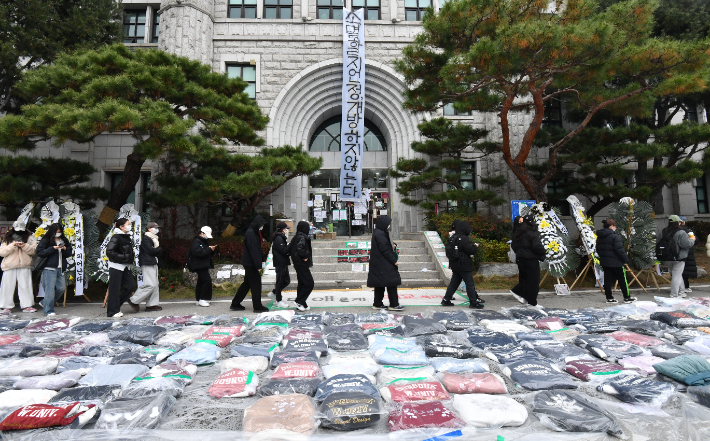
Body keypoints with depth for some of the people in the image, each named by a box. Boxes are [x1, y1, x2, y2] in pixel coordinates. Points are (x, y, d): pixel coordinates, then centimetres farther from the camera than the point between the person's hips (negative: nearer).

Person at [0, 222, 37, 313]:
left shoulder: (29, 238, 8)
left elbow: (33, 251, 1)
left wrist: (25, 246, -15)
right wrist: (12, 246, -12)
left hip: (24, 266, 0)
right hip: (9, 266, 1)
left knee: (25, 286, 0)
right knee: (8, 286, 3)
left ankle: (27, 305, 5)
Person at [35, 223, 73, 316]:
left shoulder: (64, 241, 15)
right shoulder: (46, 240, -1)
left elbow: (69, 254, 15)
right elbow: (39, 252, -9)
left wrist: (65, 250, -5)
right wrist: (53, 248, -16)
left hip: (60, 268, 6)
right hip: (49, 268, -6)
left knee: (61, 287, 8)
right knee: (50, 288, -7)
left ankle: (44, 302, 28)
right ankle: (48, 310, 0)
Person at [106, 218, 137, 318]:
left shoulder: (127, 237, 12)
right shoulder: (116, 237, -14)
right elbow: (109, 252, -21)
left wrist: (130, 259, 7)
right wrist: (124, 257, -21)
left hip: (125, 266, 9)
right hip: (116, 266, -9)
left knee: (131, 285, 8)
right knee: (115, 289, -1)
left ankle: (114, 304, 22)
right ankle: (112, 311, 10)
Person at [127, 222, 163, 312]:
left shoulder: (155, 239, 22)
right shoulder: (145, 238, -7)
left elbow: (159, 253, 18)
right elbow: (150, 250, -18)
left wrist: (156, 250, -4)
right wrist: (159, 249, -2)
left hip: (153, 264, 10)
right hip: (147, 264, -10)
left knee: (155, 284, 7)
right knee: (150, 284, -14)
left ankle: (152, 305, 10)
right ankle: (134, 301, -4)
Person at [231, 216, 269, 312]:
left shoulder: (254, 233, 15)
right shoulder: (250, 233, -17)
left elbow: (258, 249, 19)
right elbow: (253, 250, -22)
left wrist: (261, 260, 12)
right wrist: (258, 265, -22)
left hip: (249, 263, 10)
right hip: (250, 263, -10)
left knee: (247, 283, 15)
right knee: (256, 284, -3)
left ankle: (235, 304, 23)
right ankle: (257, 306, 6)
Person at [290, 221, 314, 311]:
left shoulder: (296, 237, 13)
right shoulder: (302, 237, -15)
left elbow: (290, 250, 16)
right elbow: (300, 248, -31)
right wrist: (306, 256, -19)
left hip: (297, 263, 10)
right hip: (302, 264, -10)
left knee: (302, 283, 14)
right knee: (309, 283, -6)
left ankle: (301, 304, 18)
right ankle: (299, 301, -5)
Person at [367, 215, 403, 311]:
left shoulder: (378, 232, 14)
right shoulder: (380, 234, -18)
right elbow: (385, 250, -20)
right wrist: (394, 261, -15)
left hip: (379, 263, 11)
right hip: (383, 263, -11)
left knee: (380, 283, 13)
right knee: (391, 282, -5)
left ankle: (377, 304, 18)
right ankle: (394, 304, 1)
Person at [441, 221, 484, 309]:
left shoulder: (453, 238, 9)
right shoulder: (463, 239, -18)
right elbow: (470, 250, -21)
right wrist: (475, 246, 2)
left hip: (455, 265, 8)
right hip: (464, 265, -8)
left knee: (454, 282, 14)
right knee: (470, 284, 1)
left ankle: (446, 300, 15)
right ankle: (473, 302, 7)